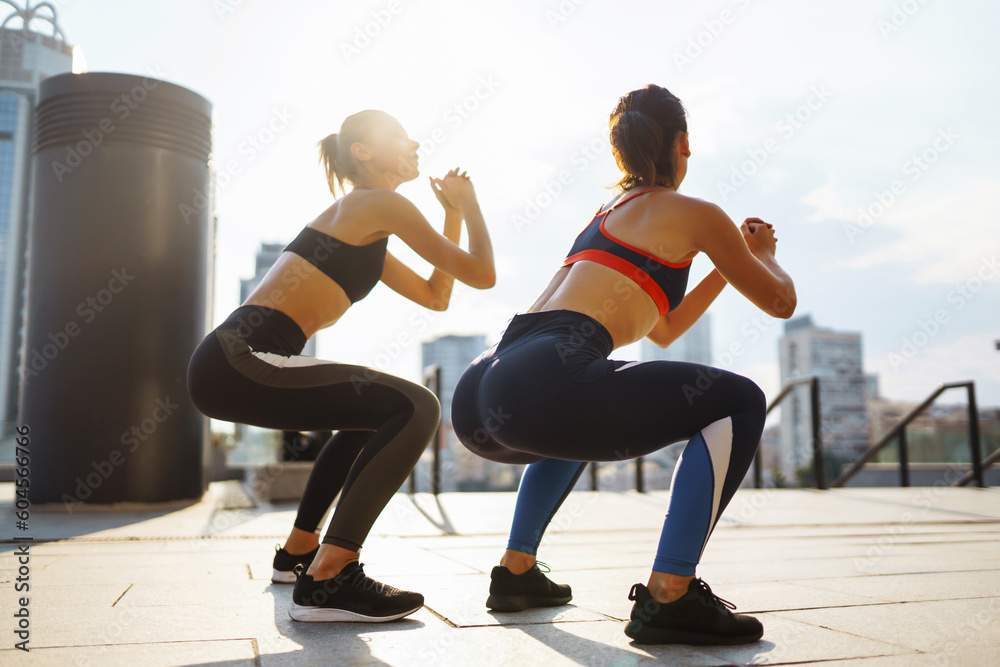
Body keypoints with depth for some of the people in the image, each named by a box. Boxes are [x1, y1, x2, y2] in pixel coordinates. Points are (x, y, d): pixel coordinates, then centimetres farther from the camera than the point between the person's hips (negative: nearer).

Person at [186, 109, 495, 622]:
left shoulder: (359, 225, 27)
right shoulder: (381, 205, -2)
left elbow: (435, 297, 28)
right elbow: (481, 274, -1)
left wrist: (453, 213, 27)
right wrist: (470, 204, 15)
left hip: (236, 361, 10)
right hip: (240, 361, -10)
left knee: (374, 414, 27)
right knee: (414, 407, -17)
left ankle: (300, 547, 33)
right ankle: (325, 581, -19)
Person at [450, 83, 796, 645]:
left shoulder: (608, 214, 32)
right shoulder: (693, 214, 10)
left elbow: (664, 329, 42)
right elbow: (780, 302, 20)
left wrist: (727, 263, 44)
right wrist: (763, 255, 40)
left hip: (477, 398, 9)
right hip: (541, 385, -9)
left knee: (575, 426, 41)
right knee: (738, 403, 4)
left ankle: (516, 570, 33)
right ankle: (668, 596, -4)